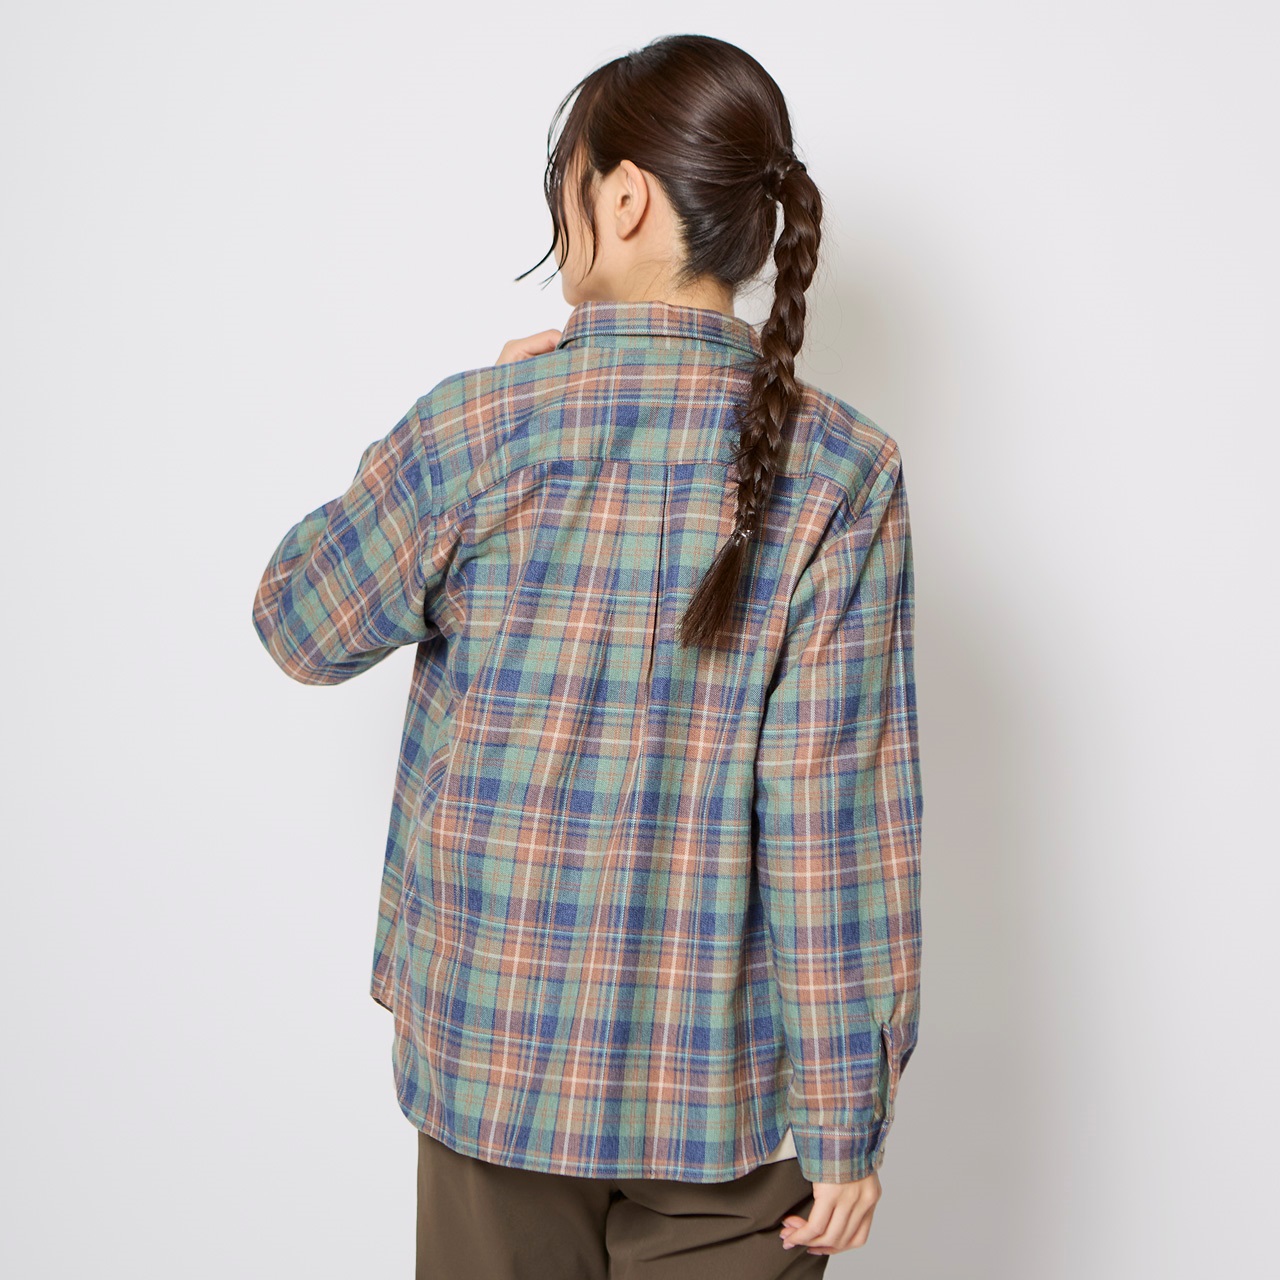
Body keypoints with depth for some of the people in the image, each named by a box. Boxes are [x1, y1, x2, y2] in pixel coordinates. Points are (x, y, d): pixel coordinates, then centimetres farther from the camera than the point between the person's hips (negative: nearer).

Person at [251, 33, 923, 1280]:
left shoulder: (474, 431, -12)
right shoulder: (839, 472, -11)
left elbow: (301, 626, 5)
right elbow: (839, 815, -13)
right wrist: (849, 1118, -5)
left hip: (495, 1055, 0)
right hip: (726, 1084, 0)